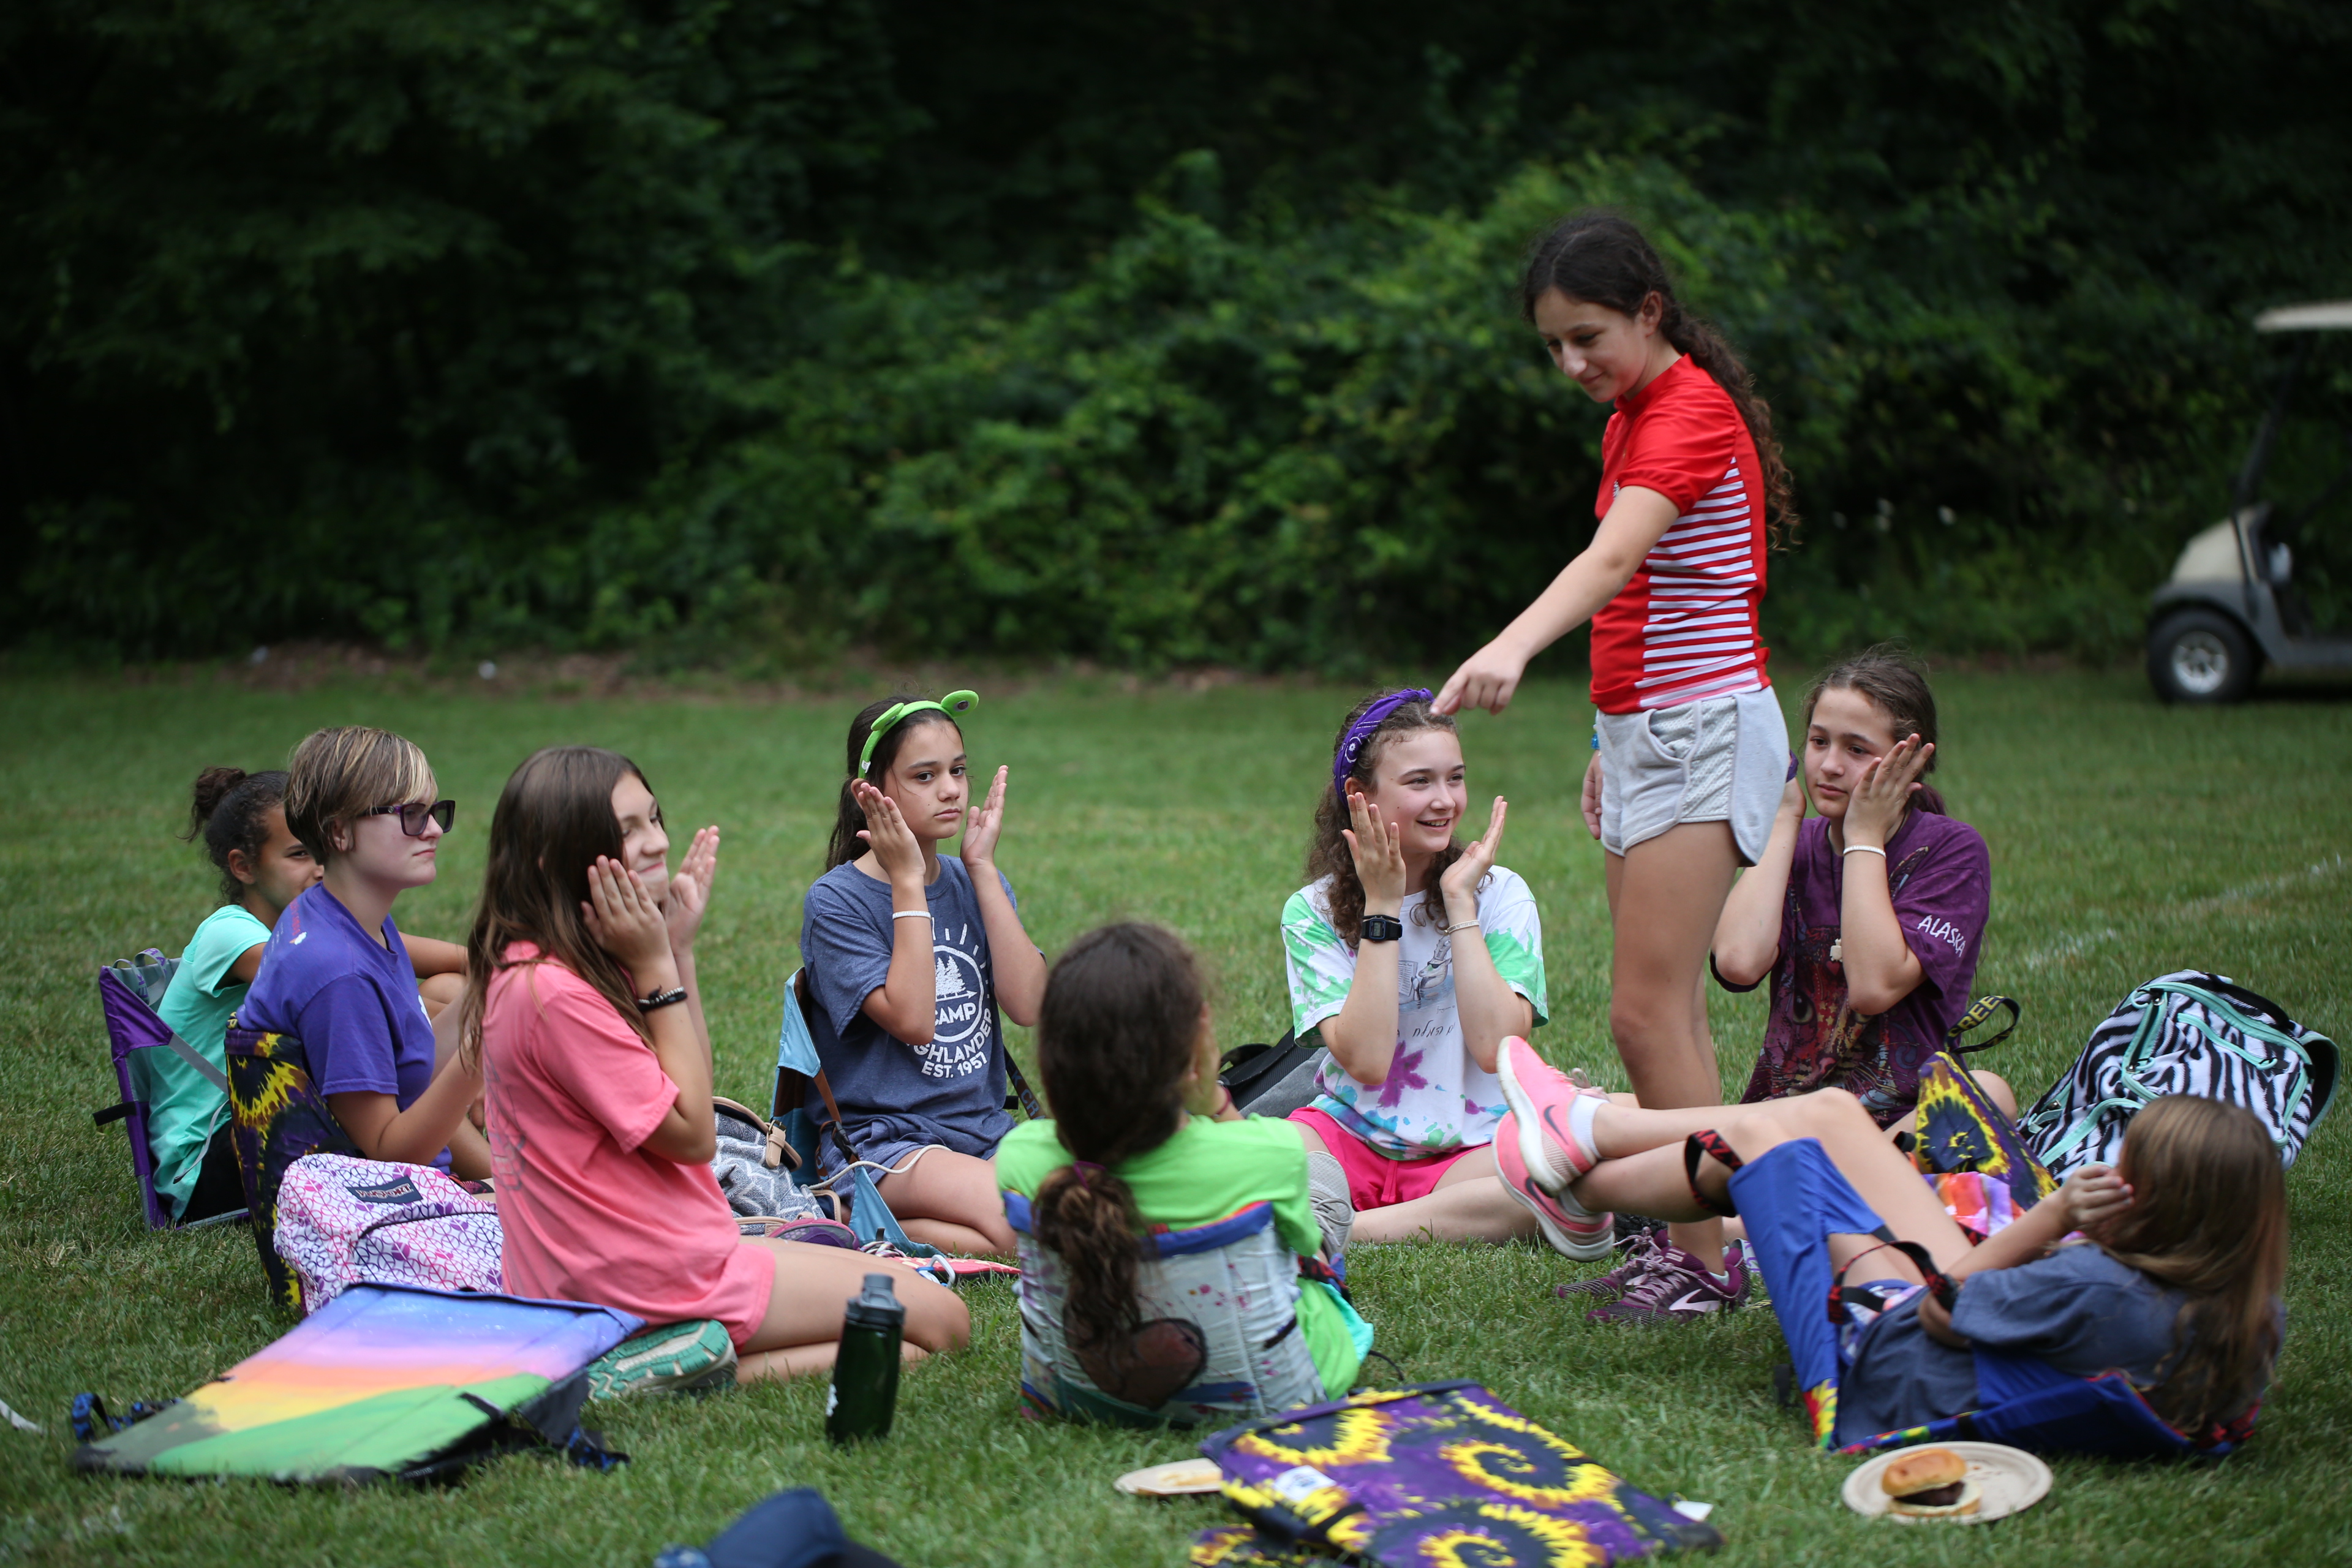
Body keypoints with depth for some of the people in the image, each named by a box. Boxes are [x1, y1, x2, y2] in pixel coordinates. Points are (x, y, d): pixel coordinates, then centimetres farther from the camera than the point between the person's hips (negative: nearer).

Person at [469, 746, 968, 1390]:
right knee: (940, 1320, -6)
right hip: (649, 1281, -10)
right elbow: (692, 1134, -14)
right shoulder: (556, 994, -22)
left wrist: (678, 949, 5)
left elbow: (687, 1091, 14)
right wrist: (656, 967, -13)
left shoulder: (527, 971, 9)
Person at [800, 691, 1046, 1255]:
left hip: (985, 1133, 7)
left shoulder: (976, 884, 11)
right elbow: (913, 1019, -18)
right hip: (882, 1139, -7)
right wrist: (909, 882, -14)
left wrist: (982, 869, -6)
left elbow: (1028, 1006, -5)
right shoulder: (835, 901, -6)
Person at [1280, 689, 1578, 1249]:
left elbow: (1494, 1046, -12)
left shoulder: (1500, 893, 3)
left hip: (1470, 1148, 1)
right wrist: (1382, 905, -12)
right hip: (1352, 1135, -1)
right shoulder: (1313, 912, 1)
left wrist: (1459, 899, -10)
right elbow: (1365, 1060, -13)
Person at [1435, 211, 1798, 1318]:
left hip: (1705, 730, -10)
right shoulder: (1632, 418, 15)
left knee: (1646, 1012, -11)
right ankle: (1679, 1238, 17)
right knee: (1666, 1013, 11)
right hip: (1645, 728, 10)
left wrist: (1514, 648, -49)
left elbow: (1612, 562, -33)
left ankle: (1707, 1263, -5)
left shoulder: (1690, 413, -16)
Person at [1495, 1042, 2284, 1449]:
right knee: (1826, 1112, 13)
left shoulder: (2099, 1291, -40)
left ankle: (1584, 1175, 38)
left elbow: (1939, 1306, -22)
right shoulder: (2253, 1317, -18)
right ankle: (1591, 1127, 36)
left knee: (1762, 1132, 9)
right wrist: (2094, 1238, -17)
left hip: (1885, 1372, -7)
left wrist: (2054, 1215, -23)